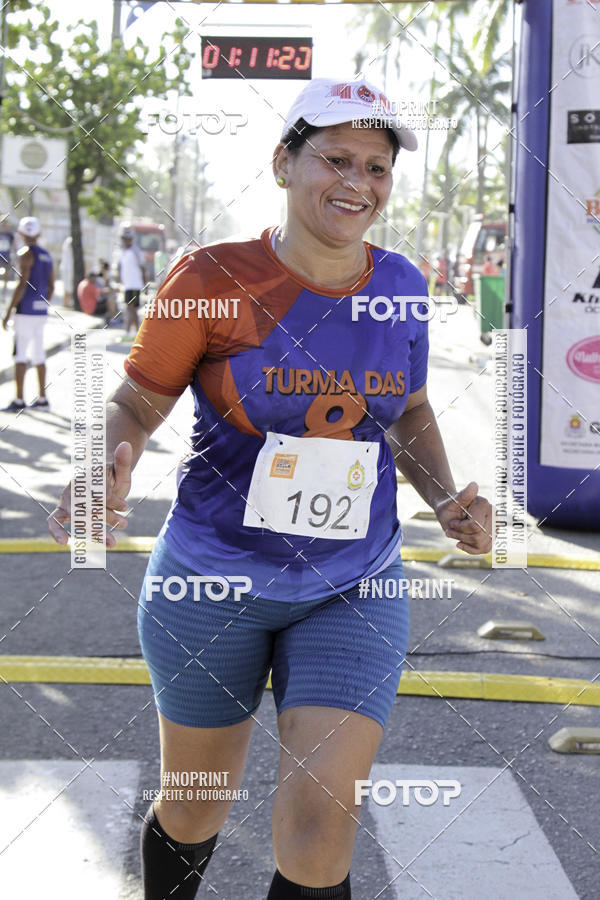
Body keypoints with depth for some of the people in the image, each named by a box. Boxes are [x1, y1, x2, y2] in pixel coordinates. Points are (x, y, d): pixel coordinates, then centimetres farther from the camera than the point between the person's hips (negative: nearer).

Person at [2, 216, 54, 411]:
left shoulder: (26, 253, -10)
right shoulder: (46, 255, 13)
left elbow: (22, 285, -17)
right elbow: (51, 287, 16)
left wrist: (8, 312, -15)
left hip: (26, 311, -7)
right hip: (41, 311, 7)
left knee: (19, 354, -6)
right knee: (38, 354, 12)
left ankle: (19, 400, -9)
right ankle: (42, 398, 15)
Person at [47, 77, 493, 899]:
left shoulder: (399, 287, 0)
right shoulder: (214, 278, -12)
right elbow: (135, 404, -5)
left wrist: (446, 499, -1)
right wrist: (108, 472, -27)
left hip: (354, 592, 2)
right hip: (212, 582, -2)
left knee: (323, 817, -8)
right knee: (194, 807, 15)